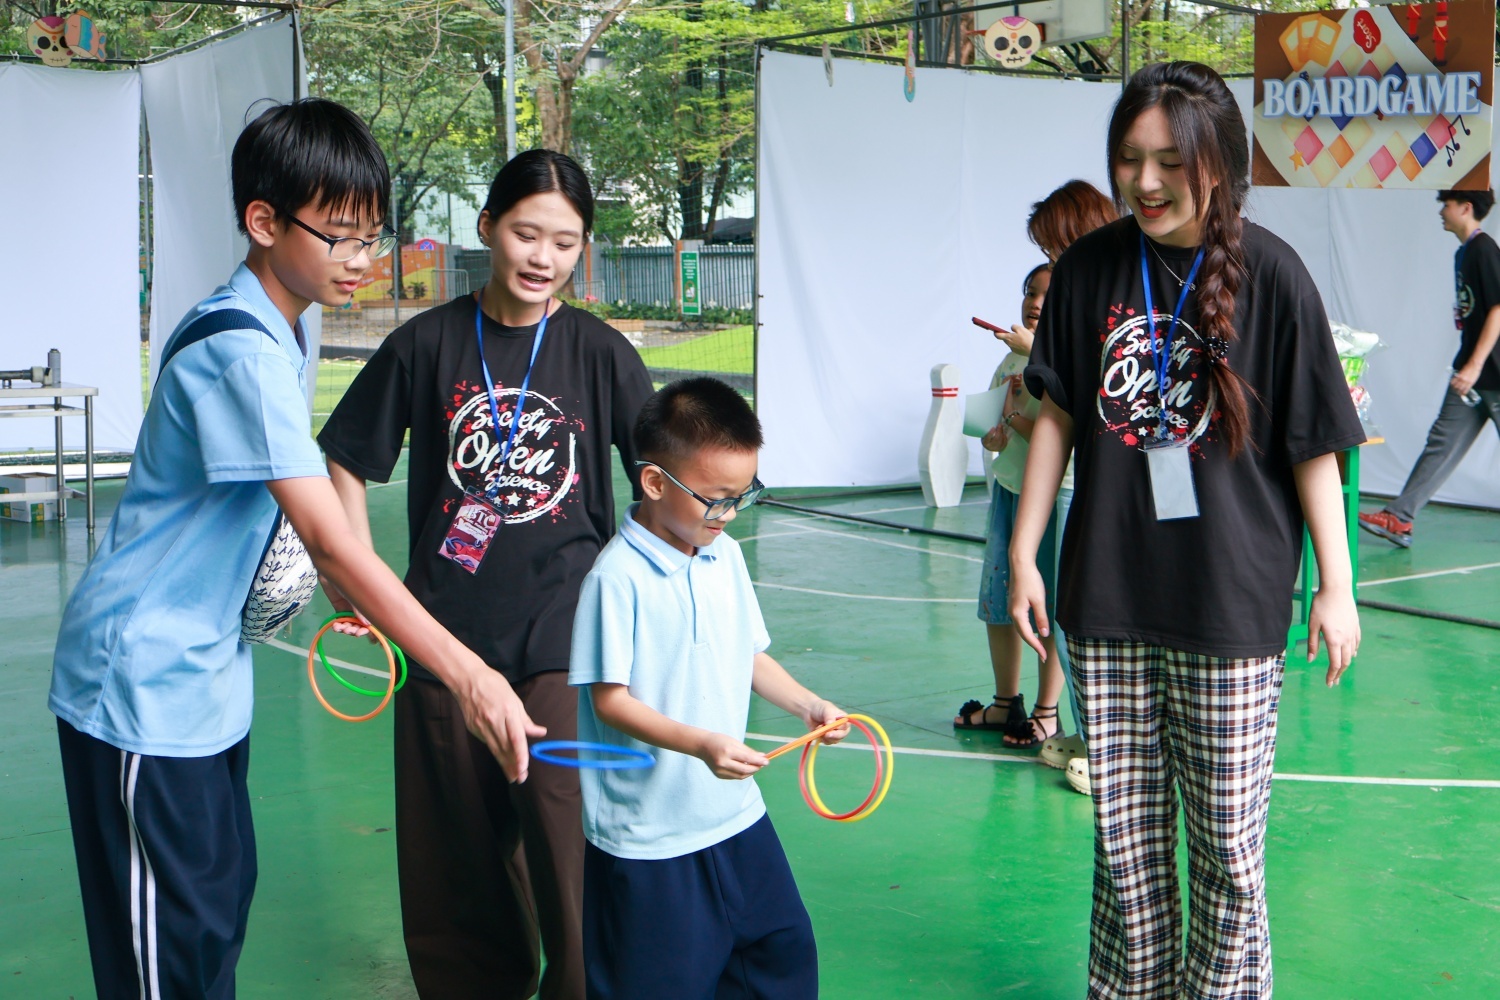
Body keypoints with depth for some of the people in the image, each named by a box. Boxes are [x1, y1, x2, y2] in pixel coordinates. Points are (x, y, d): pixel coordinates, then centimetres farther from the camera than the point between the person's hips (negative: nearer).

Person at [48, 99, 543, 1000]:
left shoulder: (284, 331, 6)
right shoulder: (241, 353, -25)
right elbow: (331, 541, -32)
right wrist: (467, 675, -34)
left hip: (207, 673, 10)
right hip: (145, 686, -9)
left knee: (224, 898, 17)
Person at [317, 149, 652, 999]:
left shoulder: (600, 351, 1)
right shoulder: (428, 343, 2)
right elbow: (347, 462, 10)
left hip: (563, 636, -1)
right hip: (447, 633, 2)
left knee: (568, 836, -7)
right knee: (455, 840, 11)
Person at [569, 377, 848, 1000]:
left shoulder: (727, 557, 4)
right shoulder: (618, 576, -18)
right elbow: (610, 698, -19)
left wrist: (806, 704, 1)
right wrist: (700, 743, -29)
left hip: (736, 814, 7)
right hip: (646, 837, -7)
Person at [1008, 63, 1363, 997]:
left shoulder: (1270, 273, -7)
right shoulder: (1089, 269, 2)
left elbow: (1314, 444, -2)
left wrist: (1336, 586, -1)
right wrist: (1024, 552, 10)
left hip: (1231, 609, -3)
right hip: (1107, 606, 3)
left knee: (1227, 845, 5)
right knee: (1123, 836, 12)